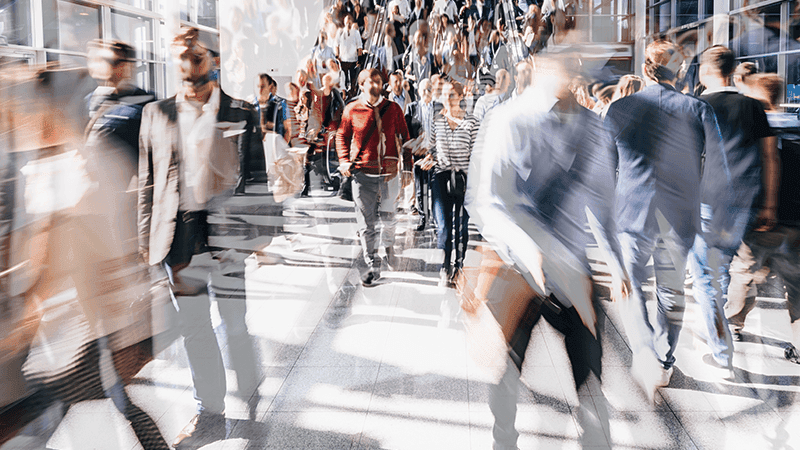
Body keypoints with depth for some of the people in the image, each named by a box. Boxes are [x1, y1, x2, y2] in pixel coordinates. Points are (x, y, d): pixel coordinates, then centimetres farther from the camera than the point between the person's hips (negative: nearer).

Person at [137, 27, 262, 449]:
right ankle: (209, 414, 23)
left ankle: (253, 400, 28)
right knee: (194, 331, 10)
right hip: (179, 236, 3)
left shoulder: (241, 113, 4)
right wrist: (146, 239, 5)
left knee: (237, 326, 7)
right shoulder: (156, 114, 10)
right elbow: (147, 181, 10)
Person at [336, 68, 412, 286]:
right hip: (362, 173, 0)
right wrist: (344, 161, 2)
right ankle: (372, 266, 10)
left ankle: (389, 243, 44)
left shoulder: (393, 108, 3)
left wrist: (407, 167, 5)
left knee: (388, 215, 10)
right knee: (366, 222, -1)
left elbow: (404, 137, 9)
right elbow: (342, 136, 15)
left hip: (389, 171, 1)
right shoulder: (352, 110, 2)